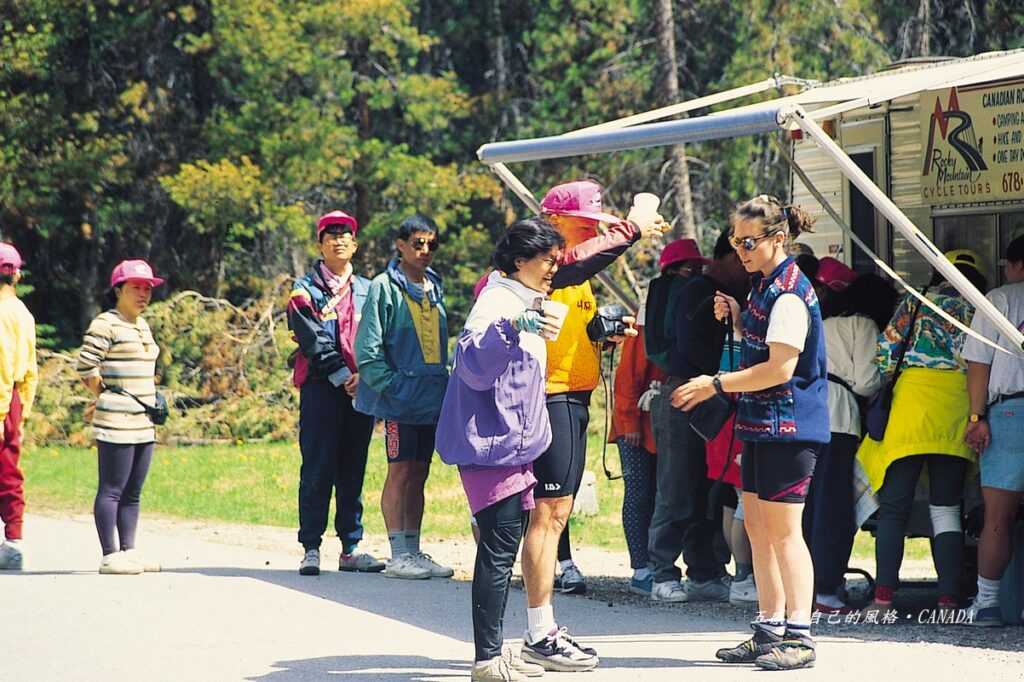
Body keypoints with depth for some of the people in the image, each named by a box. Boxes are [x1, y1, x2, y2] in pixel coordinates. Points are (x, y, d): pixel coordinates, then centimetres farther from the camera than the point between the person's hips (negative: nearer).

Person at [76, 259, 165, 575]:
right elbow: (85, 367, -12)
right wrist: (105, 398, 0)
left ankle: (128, 551, 15)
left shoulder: (142, 325, 18)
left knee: (132, 492, 11)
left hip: (143, 422, 9)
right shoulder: (105, 324, -8)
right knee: (111, 489, -6)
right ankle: (110, 556, -6)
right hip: (116, 422, -9)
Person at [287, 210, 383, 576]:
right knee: (317, 470, -6)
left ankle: (351, 548, 9)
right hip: (321, 387, -4)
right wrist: (343, 378, -14)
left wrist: (366, 376, -9)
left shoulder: (368, 290, 16)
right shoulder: (305, 289, 4)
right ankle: (311, 548, -3)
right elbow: (314, 341, -7)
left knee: (353, 471, 6)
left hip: (361, 388, 4)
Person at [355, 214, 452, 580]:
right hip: (401, 396, -7)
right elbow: (368, 347, -10)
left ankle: (413, 550, 14)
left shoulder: (433, 288, 15)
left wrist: (443, 384, 13)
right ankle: (398, 554, -5)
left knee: (419, 474, 9)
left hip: (431, 396, 7)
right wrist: (390, 385, -15)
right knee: (401, 470, -6)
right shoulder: (385, 287, -6)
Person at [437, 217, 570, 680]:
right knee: (499, 550, -12)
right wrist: (512, 327, -41)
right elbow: (474, 366, -29)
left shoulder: (521, 304, 19)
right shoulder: (497, 303, -13)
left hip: (512, 446, 10)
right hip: (492, 447, -10)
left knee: (502, 551, 12)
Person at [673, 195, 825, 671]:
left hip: (788, 425, -10)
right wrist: (734, 316, 7)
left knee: (782, 529, -9)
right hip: (762, 423, 10)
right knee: (757, 526, 12)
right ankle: (770, 630, 19)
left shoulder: (788, 293, -17)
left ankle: (799, 636, -6)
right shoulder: (765, 283, 14)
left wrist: (716, 385, -17)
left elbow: (780, 367, -22)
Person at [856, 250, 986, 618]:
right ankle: (949, 599, -2)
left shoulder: (917, 301, 10)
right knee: (946, 508, 6)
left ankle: (883, 596, -9)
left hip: (916, 394, -2)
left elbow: (886, 349, 3)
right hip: (961, 407, 2)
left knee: (894, 505, 0)